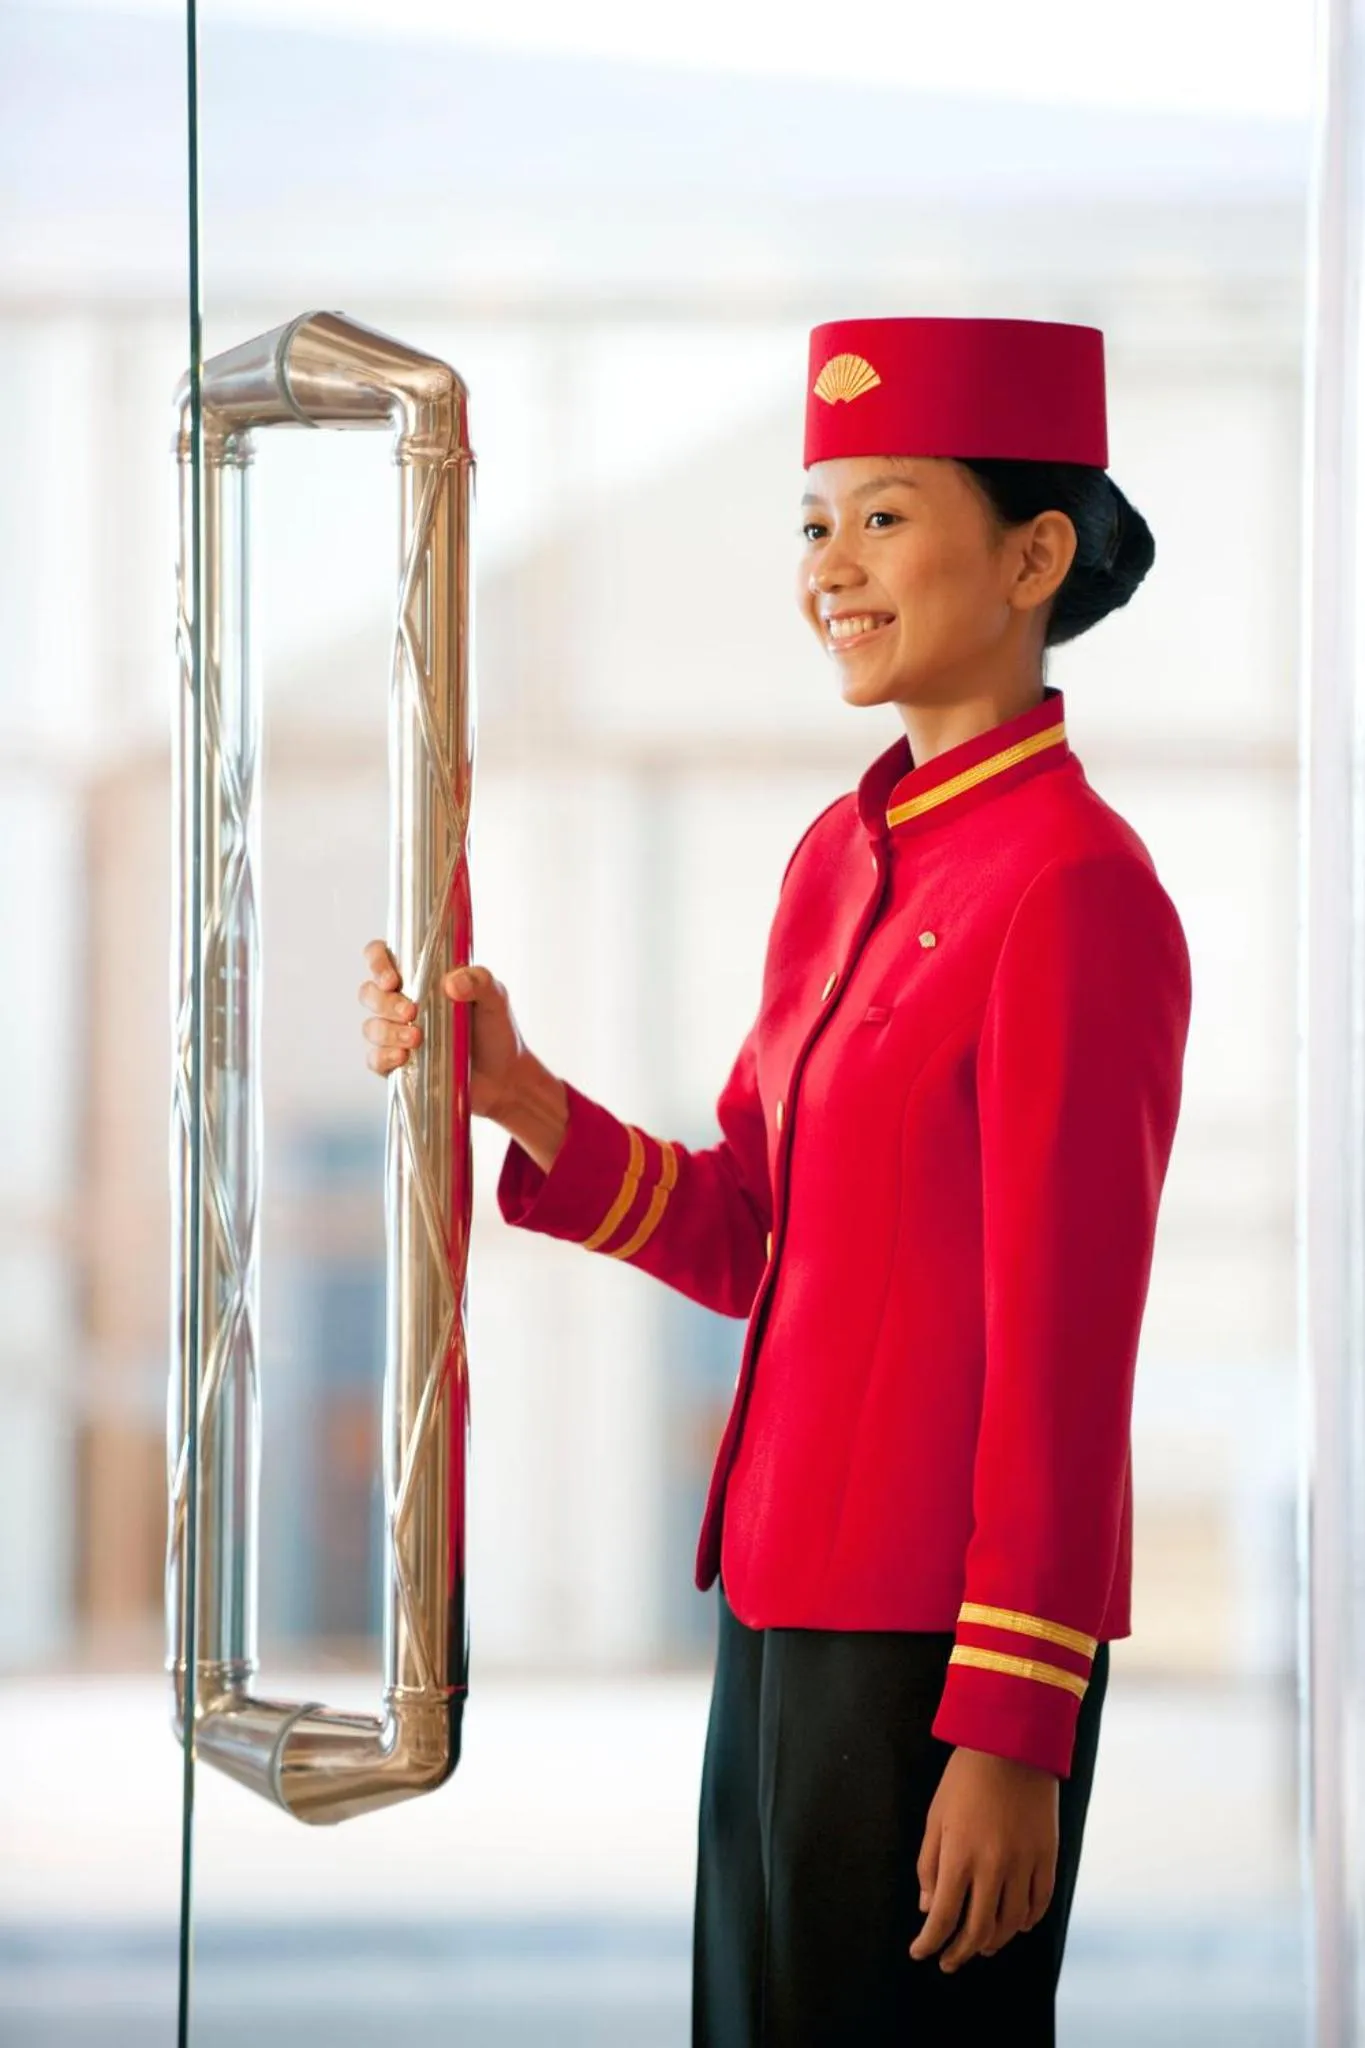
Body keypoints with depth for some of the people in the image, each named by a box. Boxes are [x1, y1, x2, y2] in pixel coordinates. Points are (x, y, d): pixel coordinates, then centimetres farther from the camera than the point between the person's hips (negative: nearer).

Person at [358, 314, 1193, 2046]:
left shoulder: (1074, 892, -15)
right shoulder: (842, 858, 11)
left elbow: (1063, 1351, -16)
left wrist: (1011, 1737, -17)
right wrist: (515, 1097, 1)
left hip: (946, 1632, -9)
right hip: (789, 1600, 9)